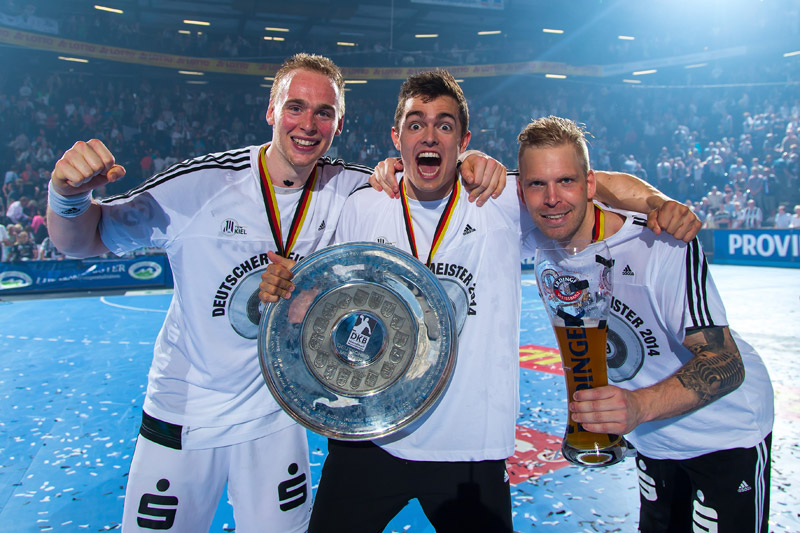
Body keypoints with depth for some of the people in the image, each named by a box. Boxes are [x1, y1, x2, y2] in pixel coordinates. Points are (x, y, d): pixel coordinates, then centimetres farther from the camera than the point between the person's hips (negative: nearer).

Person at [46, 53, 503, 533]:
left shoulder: (345, 188, -10)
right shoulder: (203, 183, -18)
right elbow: (84, 240, -11)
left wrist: (468, 169, -22)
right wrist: (71, 195, -33)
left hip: (276, 418, 2)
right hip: (181, 419, -1)